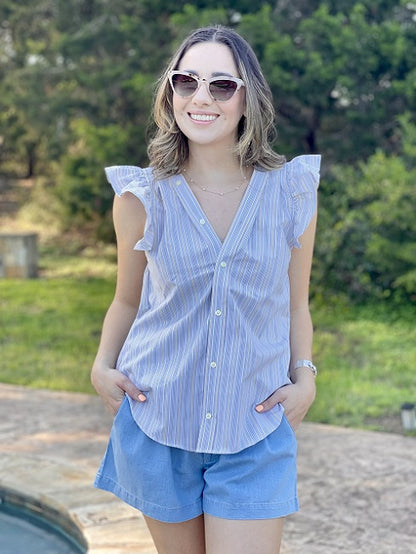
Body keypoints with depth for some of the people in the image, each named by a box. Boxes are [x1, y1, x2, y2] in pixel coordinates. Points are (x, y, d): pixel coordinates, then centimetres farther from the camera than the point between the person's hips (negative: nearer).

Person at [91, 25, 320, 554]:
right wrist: (103, 366, -3)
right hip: (158, 423, 1)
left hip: (254, 431, 0)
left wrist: (305, 376, -4)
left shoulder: (291, 194, -1)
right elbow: (128, 300, 10)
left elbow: (295, 307, 9)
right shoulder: (142, 197, -2)